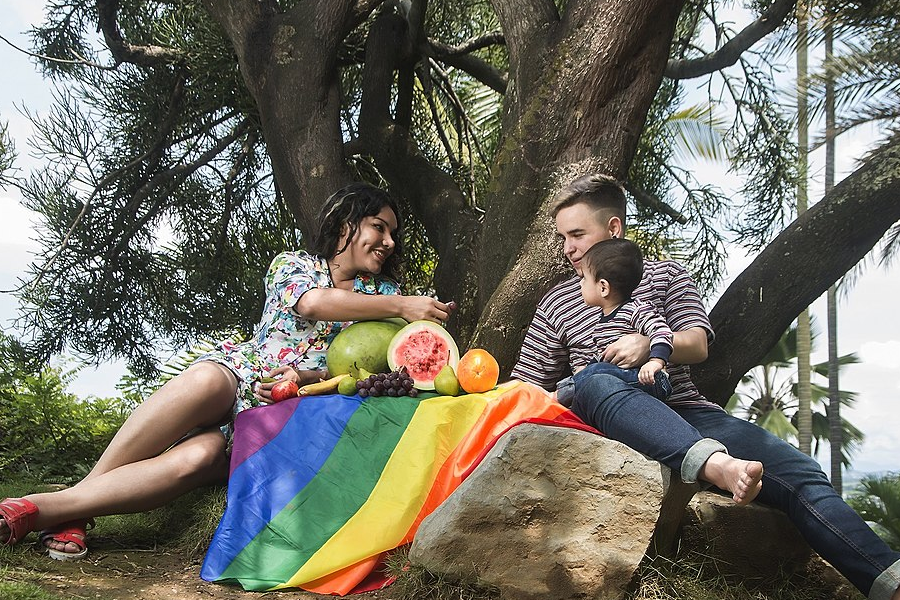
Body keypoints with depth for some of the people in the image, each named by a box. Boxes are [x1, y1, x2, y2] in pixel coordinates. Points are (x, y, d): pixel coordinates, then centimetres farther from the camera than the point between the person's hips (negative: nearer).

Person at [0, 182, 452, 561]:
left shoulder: (382, 293, 14)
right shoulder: (292, 265, 9)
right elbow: (315, 302, -16)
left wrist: (305, 379, -18)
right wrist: (400, 306, -22)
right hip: (239, 375, 0)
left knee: (199, 456, -32)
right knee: (206, 379, -37)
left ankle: (45, 508, -32)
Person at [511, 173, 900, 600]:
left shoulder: (664, 275, 22)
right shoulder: (556, 304, 22)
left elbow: (697, 346, 10)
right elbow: (526, 385, 20)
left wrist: (651, 344, -11)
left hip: (685, 411, 2)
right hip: (615, 422, -2)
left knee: (800, 473, -21)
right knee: (590, 381, -39)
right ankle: (714, 464, -60)